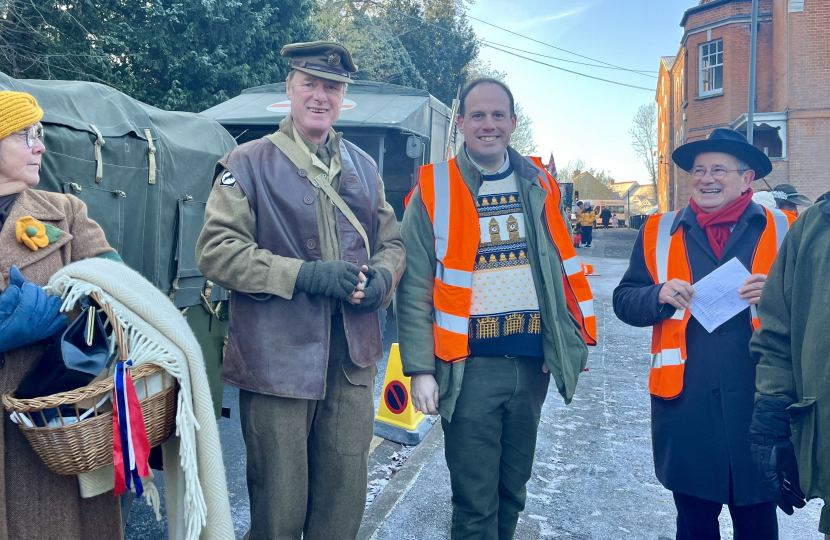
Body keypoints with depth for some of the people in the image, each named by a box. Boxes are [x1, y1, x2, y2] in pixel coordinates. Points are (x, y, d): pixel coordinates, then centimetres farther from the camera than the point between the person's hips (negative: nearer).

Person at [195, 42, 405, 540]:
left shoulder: (363, 167, 15)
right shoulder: (249, 163, 0)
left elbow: (391, 242, 20)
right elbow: (216, 250, -8)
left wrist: (380, 278, -4)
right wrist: (304, 275, -17)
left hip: (354, 354, 4)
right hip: (278, 358, -4)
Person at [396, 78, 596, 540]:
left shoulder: (539, 184, 9)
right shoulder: (434, 189, -3)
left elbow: (564, 263, 14)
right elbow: (415, 287, -5)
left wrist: (575, 340, 7)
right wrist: (420, 369, -11)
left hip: (532, 362, 4)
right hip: (471, 365, -4)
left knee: (514, 489, 18)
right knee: (475, 502, 4)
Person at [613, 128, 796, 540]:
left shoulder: (782, 231, 4)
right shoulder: (659, 232, 8)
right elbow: (624, 301, 7)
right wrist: (659, 295, -13)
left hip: (759, 402, -1)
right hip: (686, 405, 1)